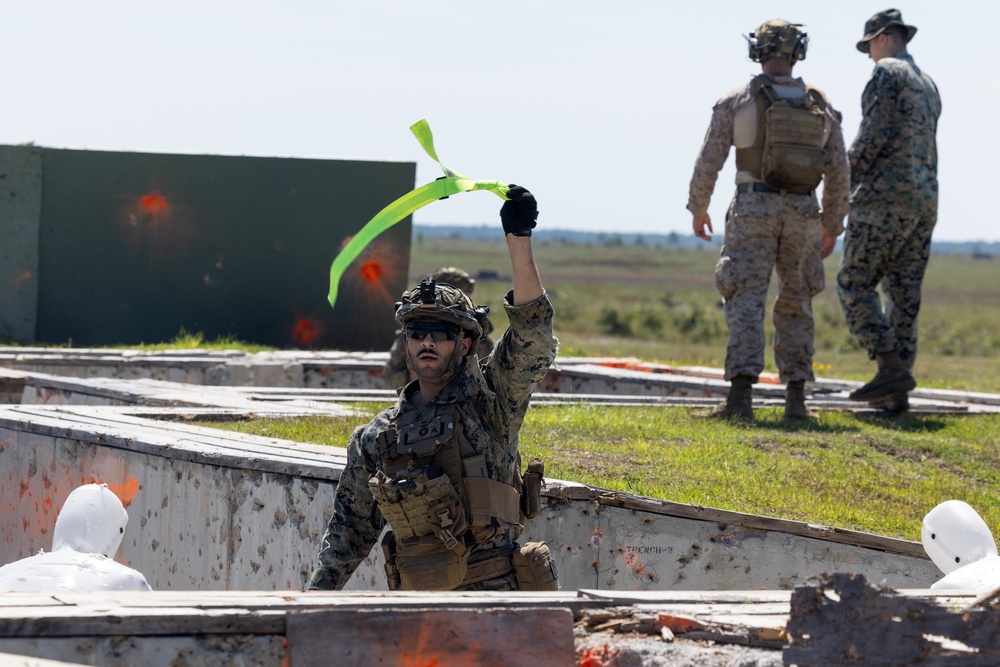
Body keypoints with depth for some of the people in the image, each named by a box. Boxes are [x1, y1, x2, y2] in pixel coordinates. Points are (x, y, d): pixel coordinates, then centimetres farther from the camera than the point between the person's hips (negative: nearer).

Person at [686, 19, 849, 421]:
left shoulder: (737, 101, -1)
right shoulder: (821, 106, 7)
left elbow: (708, 161, -2)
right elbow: (838, 173, 8)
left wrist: (698, 208, 13)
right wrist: (832, 226, 18)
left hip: (754, 208, -3)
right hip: (803, 215, 3)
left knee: (746, 302, -7)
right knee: (796, 305, 13)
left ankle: (741, 396, -21)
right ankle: (796, 400, 10)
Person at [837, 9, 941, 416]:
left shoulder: (886, 73, -6)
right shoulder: (928, 85, 21)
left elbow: (874, 136, -15)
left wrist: (847, 179, -4)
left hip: (885, 196, -8)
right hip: (925, 199, 8)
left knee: (854, 284, -5)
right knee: (903, 294, 6)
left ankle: (893, 367, -16)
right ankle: (896, 394, 2)